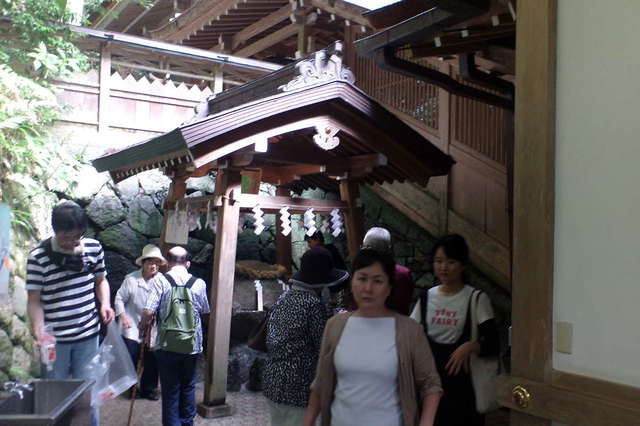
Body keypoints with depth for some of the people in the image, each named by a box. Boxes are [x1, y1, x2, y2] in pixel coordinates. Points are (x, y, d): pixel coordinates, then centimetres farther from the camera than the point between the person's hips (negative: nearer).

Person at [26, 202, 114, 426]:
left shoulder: (94, 248, -2)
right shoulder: (38, 256, -12)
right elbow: (34, 300, -10)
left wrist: (105, 303, -4)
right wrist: (39, 332, -24)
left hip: (88, 334, 2)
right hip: (55, 338, -2)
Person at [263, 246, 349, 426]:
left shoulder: (283, 298, 6)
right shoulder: (314, 304, -17)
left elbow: (269, 340, 11)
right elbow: (323, 349, -13)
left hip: (271, 382, 8)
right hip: (298, 387, -8)